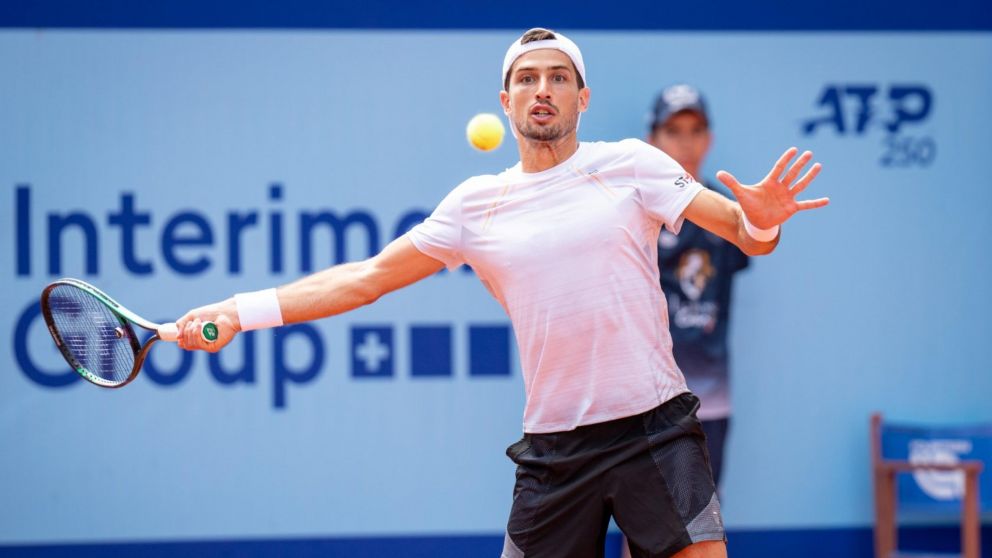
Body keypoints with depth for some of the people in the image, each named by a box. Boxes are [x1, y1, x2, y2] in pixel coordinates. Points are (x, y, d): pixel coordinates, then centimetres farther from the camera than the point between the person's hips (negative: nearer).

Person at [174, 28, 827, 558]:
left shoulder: (629, 165, 2)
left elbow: (742, 231, -2)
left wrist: (760, 219, -27)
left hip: (653, 431, -2)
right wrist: (240, 311, 4)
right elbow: (366, 278, 11)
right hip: (553, 447, 2)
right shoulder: (476, 204, 8)